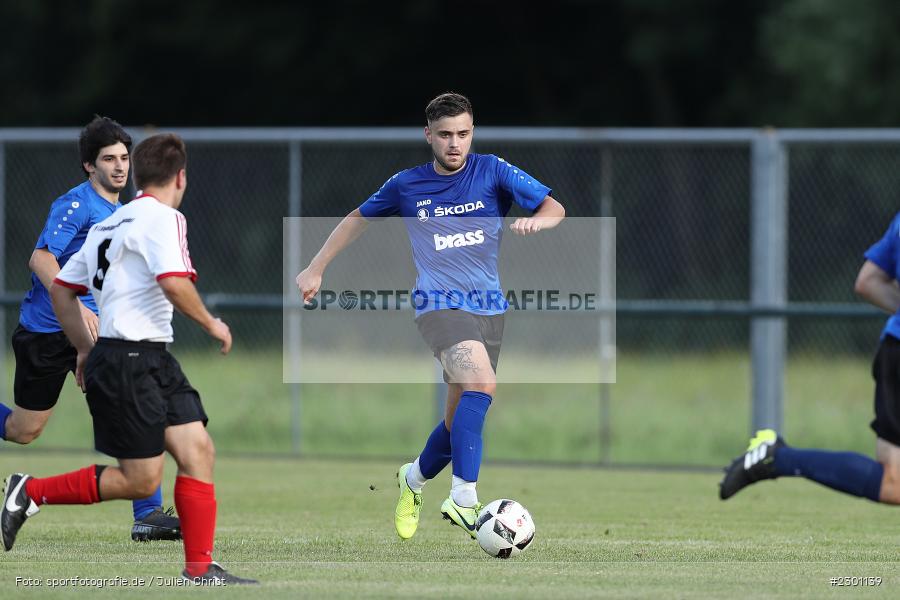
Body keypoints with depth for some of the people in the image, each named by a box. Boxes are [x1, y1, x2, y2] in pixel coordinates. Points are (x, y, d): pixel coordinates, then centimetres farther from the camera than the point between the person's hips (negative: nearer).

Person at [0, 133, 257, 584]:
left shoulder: (107, 225, 17)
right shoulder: (163, 217, -10)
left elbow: (60, 289, 21)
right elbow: (174, 283, -24)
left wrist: (85, 350, 26)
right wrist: (212, 324, -9)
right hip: (130, 363, -10)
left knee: (197, 451, 2)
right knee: (140, 480, -5)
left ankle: (199, 568, 1)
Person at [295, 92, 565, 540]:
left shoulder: (492, 172, 2)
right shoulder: (407, 186, 4)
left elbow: (554, 209, -5)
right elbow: (358, 219, 20)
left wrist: (535, 220, -28)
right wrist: (315, 269, 19)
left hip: (489, 307, 3)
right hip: (439, 303, -3)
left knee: (460, 418, 7)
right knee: (481, 384, -29)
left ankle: (415, 478, 37)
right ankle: (463, 498, -34)